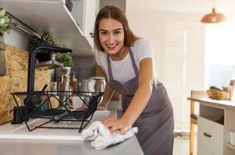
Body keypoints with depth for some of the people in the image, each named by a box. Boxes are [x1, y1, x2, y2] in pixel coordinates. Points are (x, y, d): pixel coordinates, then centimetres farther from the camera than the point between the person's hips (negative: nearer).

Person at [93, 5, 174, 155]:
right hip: (129, 111, 4)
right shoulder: (100, 54, -12)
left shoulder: (141, 46, -26)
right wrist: (103, 104, 2)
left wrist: (126, 120, -57)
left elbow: (146, 84, -43)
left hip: (155, 110, -3)